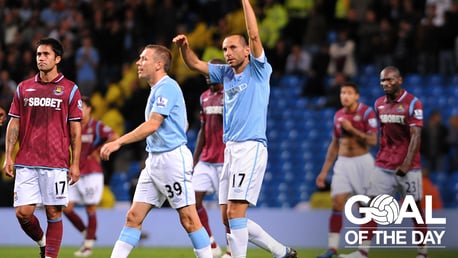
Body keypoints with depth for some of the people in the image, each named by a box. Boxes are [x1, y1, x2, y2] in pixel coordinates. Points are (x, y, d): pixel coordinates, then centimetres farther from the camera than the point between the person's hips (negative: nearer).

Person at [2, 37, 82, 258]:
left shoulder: (70, 89, 3)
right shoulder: (23, 88, 10)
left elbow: (75, 129, 2)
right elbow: (14, 124, 12)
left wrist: (75, 163, -3)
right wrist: (8, 156, 3)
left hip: (56, 164, -2)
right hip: (26, 163, 2)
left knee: (53, 213, -2)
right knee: (22, 213, -3)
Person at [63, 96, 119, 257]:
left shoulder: (96, 127, -8)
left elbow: (114, 137, -24)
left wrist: (98, 152, -18)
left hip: (92, 174, -6)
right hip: (75, 174, 6)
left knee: (91, 209, -1)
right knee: (66, 208, -1)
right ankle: (87, 234, 19)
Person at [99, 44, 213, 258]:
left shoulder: (167, 87, -12)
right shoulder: (158, 89, 18)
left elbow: (152, 125, -22)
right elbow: (183, 125, 26)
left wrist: (118, 142, -24)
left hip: (172, 158, -10)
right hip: (154, 159, 10)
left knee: (188, 218, -6)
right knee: (133, 217, 3)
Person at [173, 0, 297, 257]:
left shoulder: (258, 70, -3)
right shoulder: (226, 73, 16)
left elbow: (254, 35, -15)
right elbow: (195, 64, 18)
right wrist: (185, 46, -3)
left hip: (251, 147, -8)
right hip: (231, 149, 8)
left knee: (235, 212, -17)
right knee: (229, 219, 6)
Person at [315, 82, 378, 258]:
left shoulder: (366, 112, -7)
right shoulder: (338, 115, 10)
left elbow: (373, 141, -14)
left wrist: (352, 129, -17)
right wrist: (324, 171, 16)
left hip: (362, 161, -4)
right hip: (343, 163, 4)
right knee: (337, 204, -7)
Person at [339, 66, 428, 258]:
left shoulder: (413, 104, -10)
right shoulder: (379, 104, 9)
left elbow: (415, 136, -15)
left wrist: (407, 163, -24)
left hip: (408, 168, -5)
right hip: (383, 166, 5)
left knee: (415, 209, 2)